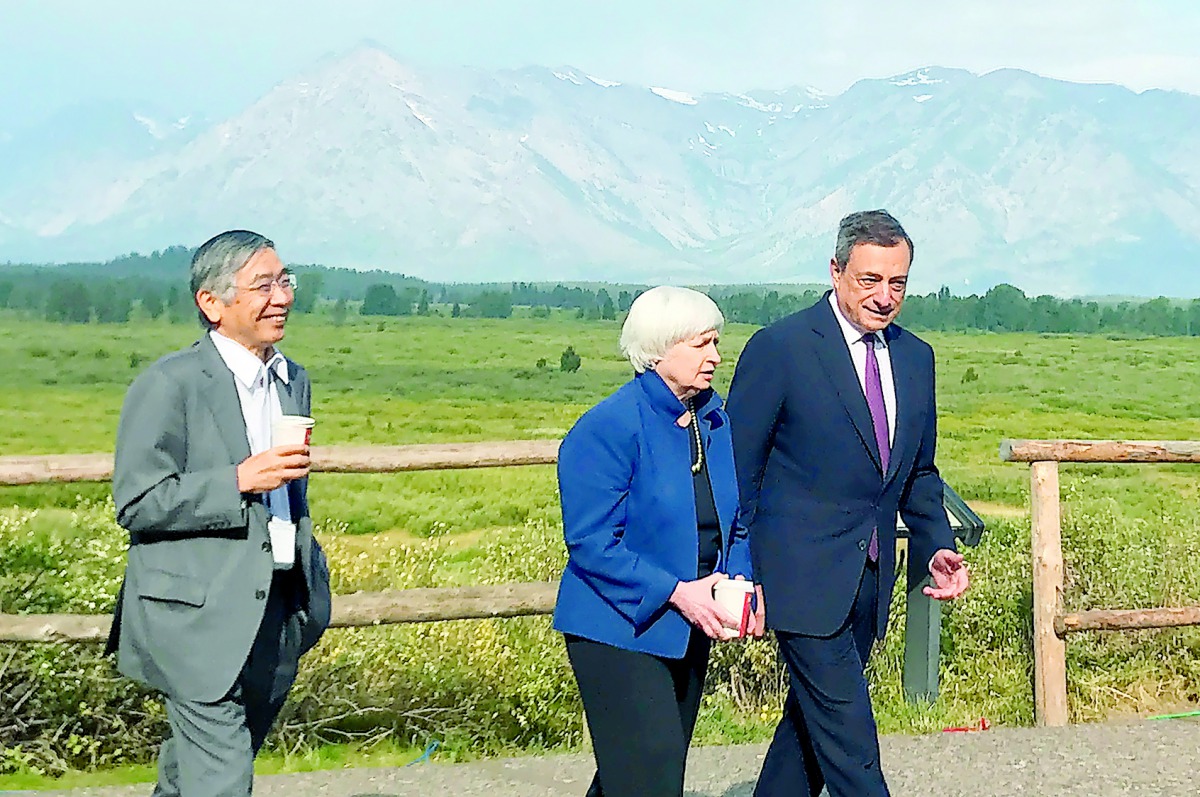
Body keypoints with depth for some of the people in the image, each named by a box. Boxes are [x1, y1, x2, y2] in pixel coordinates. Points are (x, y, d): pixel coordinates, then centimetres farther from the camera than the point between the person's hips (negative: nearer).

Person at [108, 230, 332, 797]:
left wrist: (312, 585, 25)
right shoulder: (169, 384, -11)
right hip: (201, 621, -7)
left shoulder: (294, 380, 14)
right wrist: (238, 481, -22)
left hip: (276, 618, 7)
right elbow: (137, 504, -14)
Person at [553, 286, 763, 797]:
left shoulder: (713, 418, 6)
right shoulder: (608, 428, -17)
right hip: (620, 632, -8)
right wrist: (674, 592, -23)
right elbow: (590, 543, -19)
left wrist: (738, 584, -4)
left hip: (688, 631, 8)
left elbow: (734, 520, 15)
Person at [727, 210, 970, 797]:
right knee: (846, 732, -7)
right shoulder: (780, 348, -10)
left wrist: (937, 545, 4)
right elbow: (735, 469, -7)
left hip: (870, 579, 7)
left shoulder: (916, 357, 10)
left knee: (813, 718, 15)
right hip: (804, 574, -7)